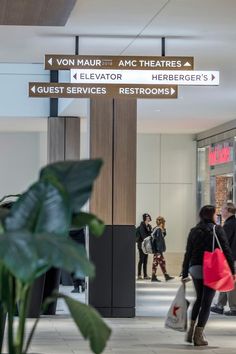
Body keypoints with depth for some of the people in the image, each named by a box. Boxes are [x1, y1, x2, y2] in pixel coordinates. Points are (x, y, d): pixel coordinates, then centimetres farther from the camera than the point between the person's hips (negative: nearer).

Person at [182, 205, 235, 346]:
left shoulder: (194, 231, 7)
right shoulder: (218, 230, -4)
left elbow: (188, 254, 7)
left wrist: (185, 274, 12)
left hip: (195, 269, 4)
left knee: (199, 299, 22)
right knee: (206, 302, 1)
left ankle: (191, 329, 13)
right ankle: (198, 335, -2)